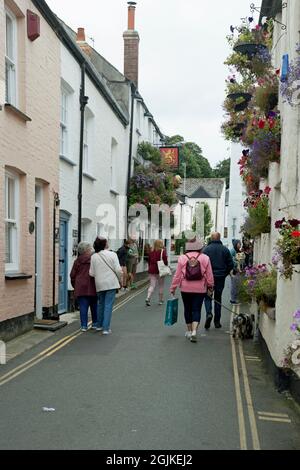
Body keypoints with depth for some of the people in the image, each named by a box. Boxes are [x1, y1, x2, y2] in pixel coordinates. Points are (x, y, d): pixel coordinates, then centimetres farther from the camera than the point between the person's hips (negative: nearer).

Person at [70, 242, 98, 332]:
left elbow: (73, 275, 7)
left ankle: (84, 325, 4)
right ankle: (95, 324, 20)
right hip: (93, 287, -1)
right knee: (94, 306, 13)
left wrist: (75, 286, 18)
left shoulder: (78, 261, 2)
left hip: (81, 288, 1)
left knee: (83, 307, 4)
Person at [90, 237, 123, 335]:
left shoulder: (94, 257, -2)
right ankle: (106, 328, -3)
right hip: (111, 283, -3)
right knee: (108, 305, -1)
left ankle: (100, 325, 31)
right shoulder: (112, 254, -9)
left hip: (99, 284, 3)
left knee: (101, 304, 20)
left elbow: (92, 273, 0)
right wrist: (120, 279, 7)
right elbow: (118, 270, -9)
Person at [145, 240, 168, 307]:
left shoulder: (151, 252, 5)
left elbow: (149, 261, 10)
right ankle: (160, 300, 17)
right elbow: (165, 261, -11)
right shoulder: (163, 251, -8)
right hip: (160, 271, -3)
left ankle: (148, 298, -15)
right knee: (161, 286, 10)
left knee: (152, 285, 5)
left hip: (152, 270, 3)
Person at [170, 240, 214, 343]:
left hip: (185, 289, 1)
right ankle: (194, 331, -11)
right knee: (196, 310, 4)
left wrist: (173, 288, 7)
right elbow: (209, 275, 0)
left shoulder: (182, 258, -3)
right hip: (200, 289, -1)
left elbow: (177, 275, -1)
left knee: (188, 309, 14)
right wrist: (210, 286, 14)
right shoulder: (205, 258, -3)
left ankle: (189, 331, 23)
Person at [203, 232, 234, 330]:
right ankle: (217, 321, 14)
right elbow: (231, 264, 2)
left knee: (208, 296, 9)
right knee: (218, 298, 11)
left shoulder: (206, 249, -5)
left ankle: (209, 313, -18)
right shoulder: (225, 249, 1)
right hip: (221, 278, 2)